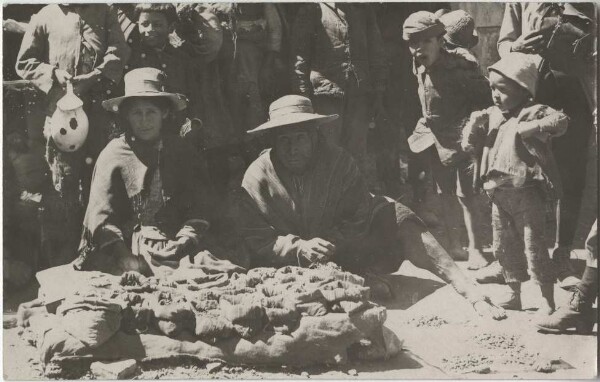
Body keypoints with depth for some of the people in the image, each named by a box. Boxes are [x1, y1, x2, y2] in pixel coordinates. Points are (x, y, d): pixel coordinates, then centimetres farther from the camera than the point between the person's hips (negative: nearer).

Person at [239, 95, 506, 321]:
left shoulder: (338, 162, -7)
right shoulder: (256, 178, -10)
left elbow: (359, 217, -11)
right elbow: (256, 241, -15)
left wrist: (333, 243, -28)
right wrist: (299, 248, -31)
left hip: (341, 251, 1)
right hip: (289, 265, -1)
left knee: (394, 217, -20)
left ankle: (467, 289, -27)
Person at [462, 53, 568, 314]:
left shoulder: (533, 112, -10)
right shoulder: (492, 115, 10)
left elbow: (561, 121, -24)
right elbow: (476, 129, 25)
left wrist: (533, 127, -31)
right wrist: (470, 135, 3)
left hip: (526, 193, -7)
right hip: (499, 194, 7)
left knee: (534, 248, -4)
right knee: (504, 247, 14)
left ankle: (548, 301, 6)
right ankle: (514, 295, 29)